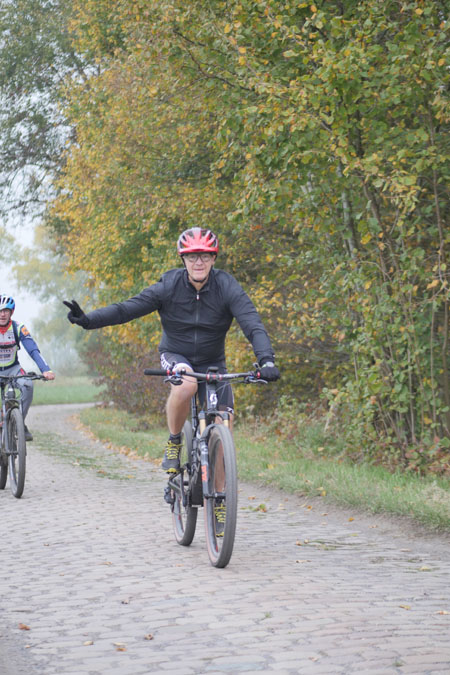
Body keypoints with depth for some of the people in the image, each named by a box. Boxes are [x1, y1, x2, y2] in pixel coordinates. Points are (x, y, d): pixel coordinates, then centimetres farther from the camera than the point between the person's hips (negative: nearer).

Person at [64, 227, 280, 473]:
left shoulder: (227, 287, -17)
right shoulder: (169, 286, -16)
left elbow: (252, 324, -26)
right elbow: (126, 309, -19)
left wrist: (266, 360, -43)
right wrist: (88, 320, -34)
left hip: (212, 361, 1)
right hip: (175, 356, -1)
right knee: (186, 384, -37)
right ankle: (173, 443, -13)